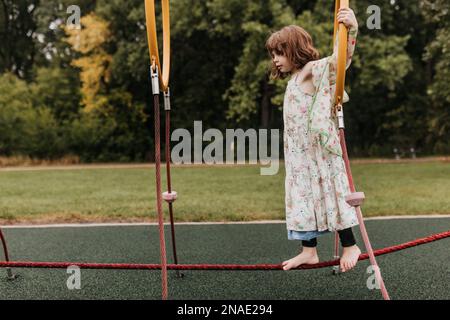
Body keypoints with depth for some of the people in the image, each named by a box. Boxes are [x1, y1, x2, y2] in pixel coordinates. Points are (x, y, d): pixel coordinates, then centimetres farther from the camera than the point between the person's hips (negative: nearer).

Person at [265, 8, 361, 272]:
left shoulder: (311, 70, -10)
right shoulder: (295, 78, 17)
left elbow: (338, 60, -28)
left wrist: (351, 29, -41)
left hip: (318, 151, -9)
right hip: (300, 154, 9)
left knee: (327, 193, -3)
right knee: (304, 197, 9)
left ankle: (350, 245, 11)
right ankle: (309, 250, 17)